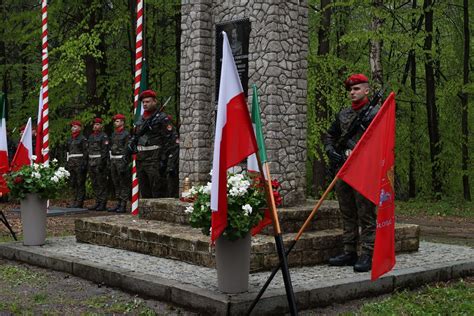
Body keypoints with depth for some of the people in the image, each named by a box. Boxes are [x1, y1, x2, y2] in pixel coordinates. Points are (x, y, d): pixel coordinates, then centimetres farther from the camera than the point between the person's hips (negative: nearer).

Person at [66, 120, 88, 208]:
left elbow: (85, 152, -9)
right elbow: (67, 152, 21)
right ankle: (75, 200, 14)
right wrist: (67, 163, 14)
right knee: (73, 183, 8)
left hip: (80, 164, -7)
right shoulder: (70, 139, 18)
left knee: (80, 183, -4)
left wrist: (84, 164, -16)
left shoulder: (82, 139, -4)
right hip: (71, 164, 7)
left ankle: (79, 202, -3)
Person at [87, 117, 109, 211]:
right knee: (94, 184, 9)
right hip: (91, 162, 8)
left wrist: (101, 163, -20)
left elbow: (105, 150, -13)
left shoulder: (104, 136, -5)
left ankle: (103, 204, -4)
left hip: (100, 162, -8)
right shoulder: (91, 136, 19)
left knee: (102, 184, -6)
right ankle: (97, 203, 15)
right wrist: (88, 162, 13)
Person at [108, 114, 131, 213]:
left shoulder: (126, 134, -6)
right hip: (113, 160, 8)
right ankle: (118, 203, 16)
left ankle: (123, 205, -3)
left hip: (121, 160, -8)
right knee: (116, 183, 10)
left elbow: (127, 149, -12)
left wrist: (124, 163, -18)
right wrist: (110, 161, 12)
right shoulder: (113, 134, 17)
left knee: (124, 184, -4)